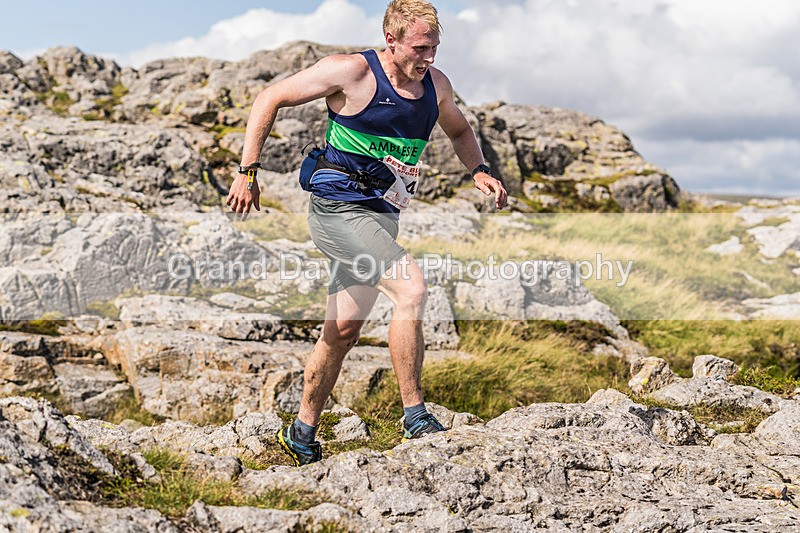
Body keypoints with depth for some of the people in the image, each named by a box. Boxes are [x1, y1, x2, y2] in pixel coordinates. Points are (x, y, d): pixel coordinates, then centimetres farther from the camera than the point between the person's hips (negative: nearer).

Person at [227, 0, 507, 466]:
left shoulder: (436, 84, 5)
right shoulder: (352, 71, -13)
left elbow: (460, 131, 25)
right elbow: (270, 99, -6)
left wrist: (479, 172, 5)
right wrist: (248, 173, -10)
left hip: (382, 216, 7)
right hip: (339, 208, -7)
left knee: (342, 332, 12)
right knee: (412, 288, -24)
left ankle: (302, 434, 29)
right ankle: (415, 417, -15)